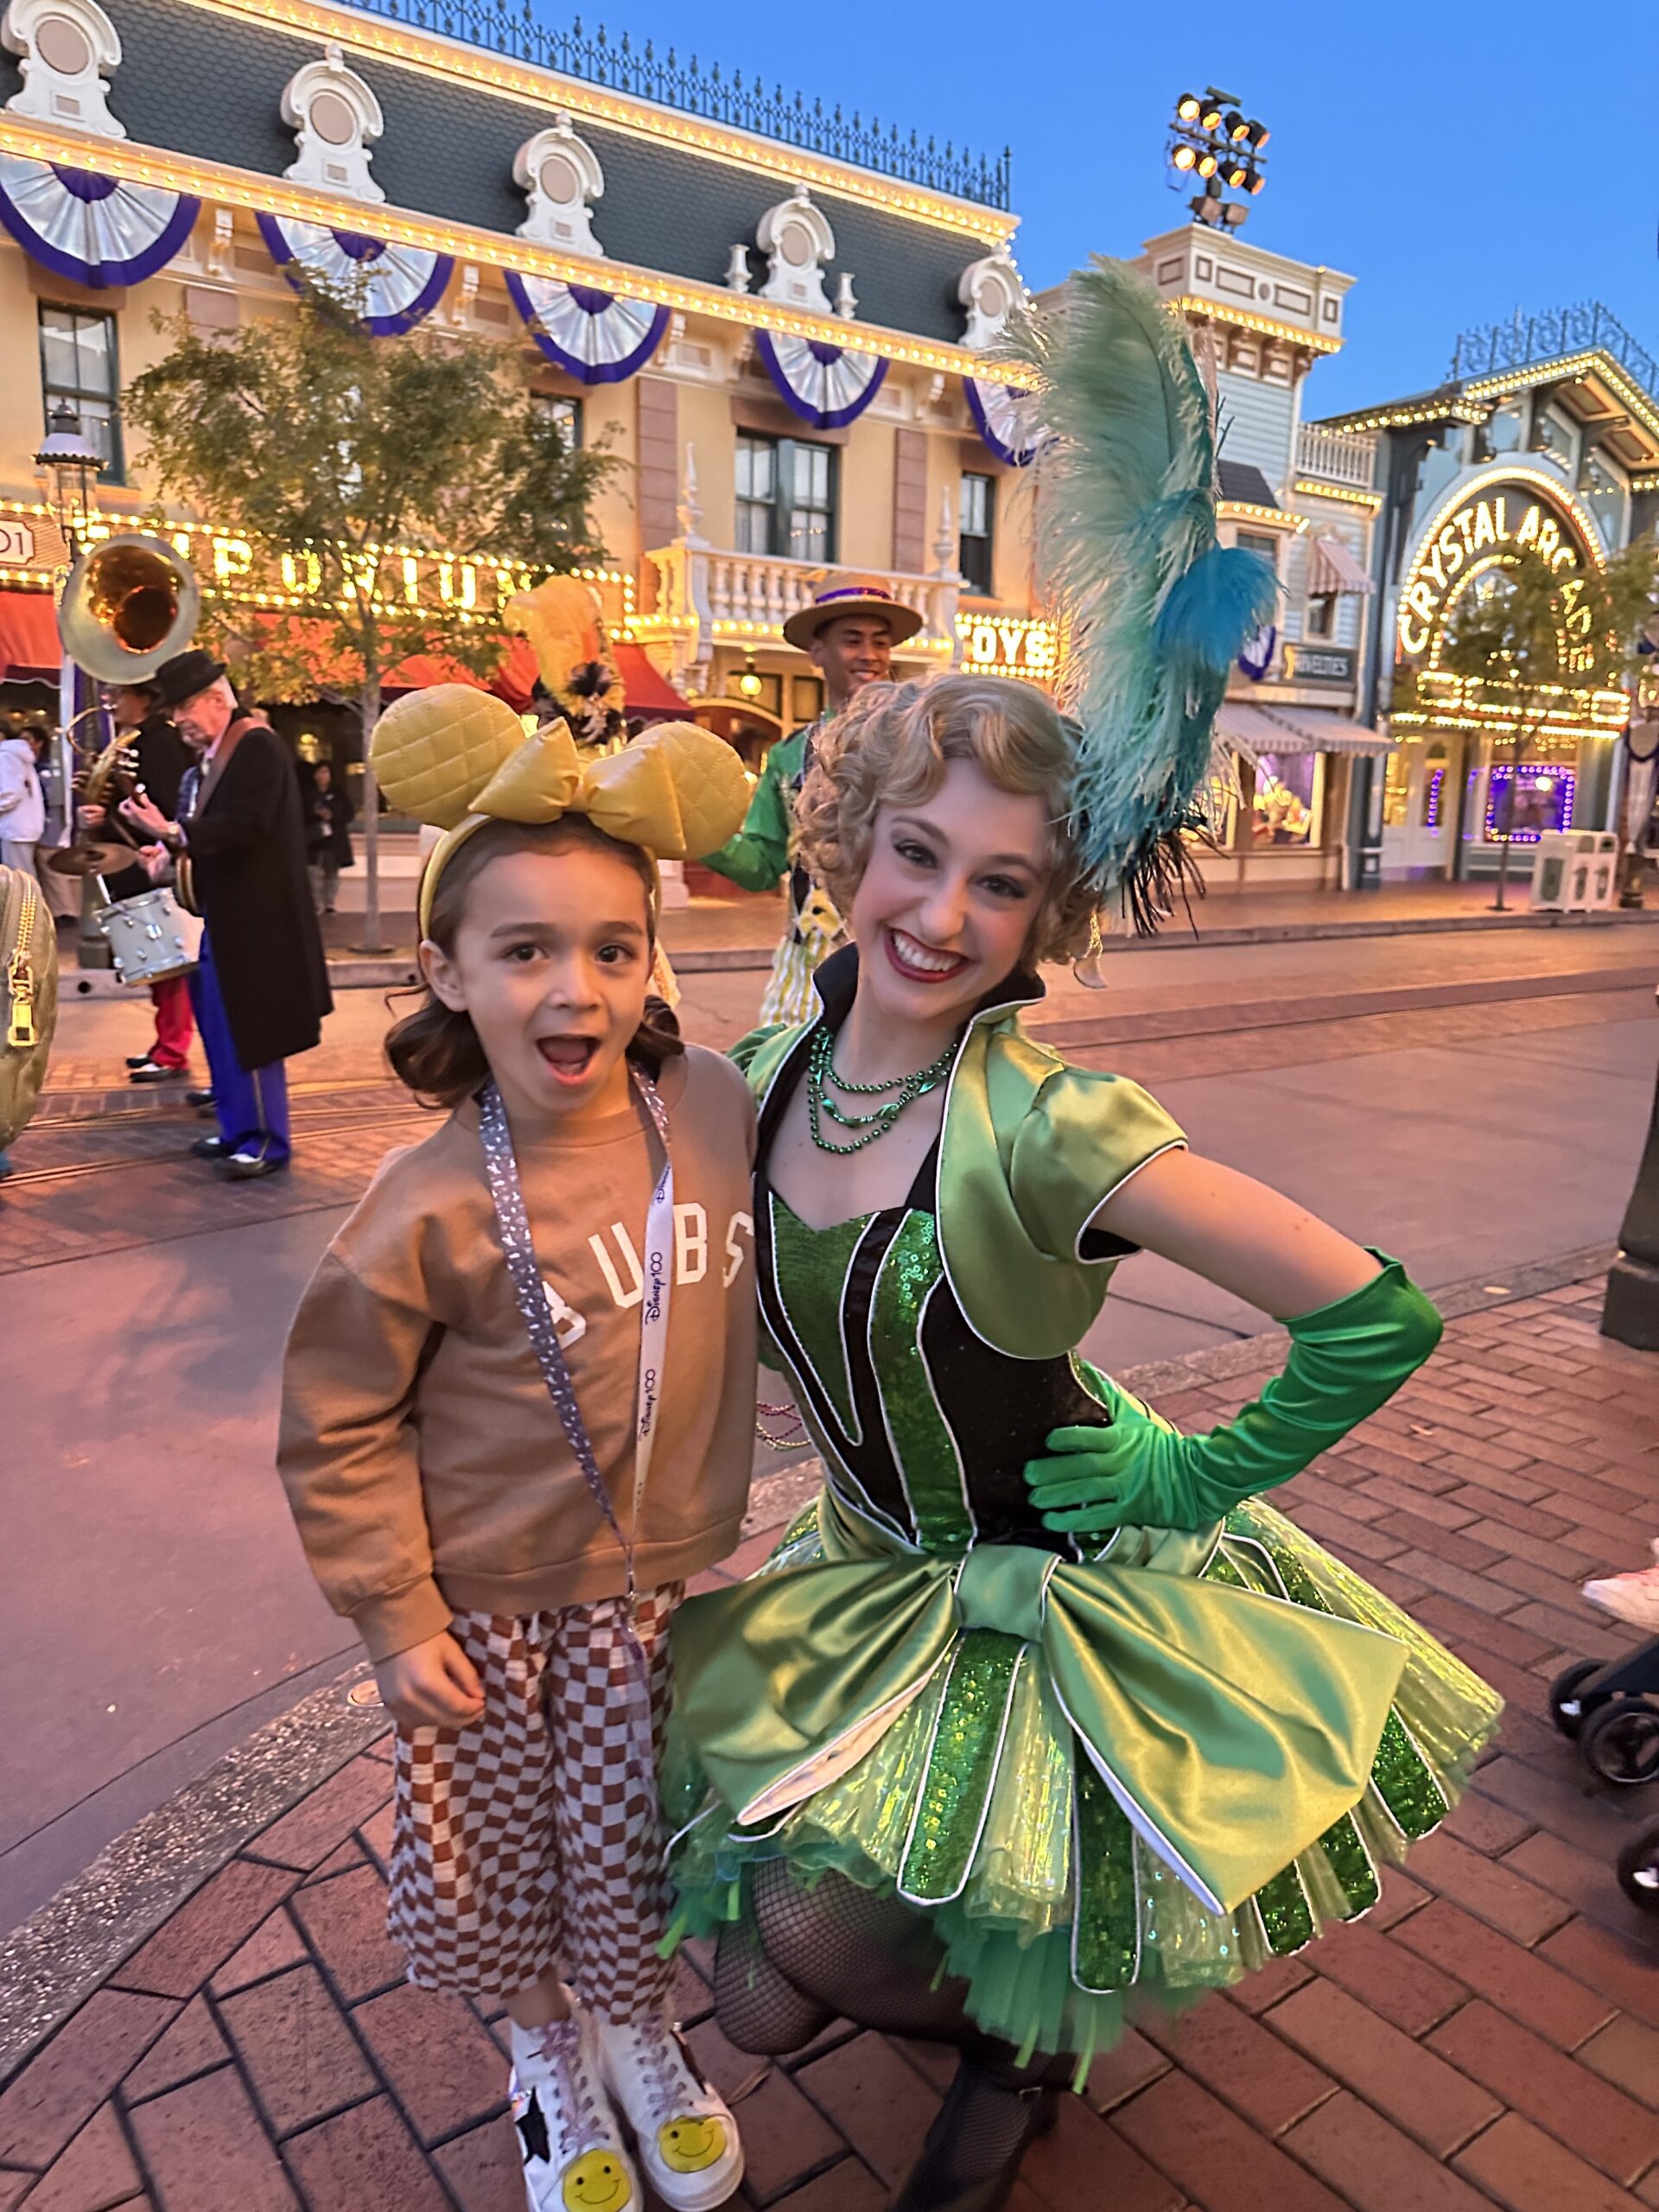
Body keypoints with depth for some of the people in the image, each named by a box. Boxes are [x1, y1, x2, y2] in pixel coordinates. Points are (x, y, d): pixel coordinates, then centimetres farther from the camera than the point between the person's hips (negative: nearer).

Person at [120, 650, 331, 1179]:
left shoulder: (258, 745, -12)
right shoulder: (209, 759, 14)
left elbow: (247, 824, -23)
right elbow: (211, 832, 17)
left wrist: (173, 833, -26)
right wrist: (169, 852, 1)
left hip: (253, 917, -9)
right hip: (219, 913, 9)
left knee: (248, 1029, -4)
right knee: (219, 1025, 14)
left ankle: (267, 1140, 5)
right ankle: (239, 1129, 25)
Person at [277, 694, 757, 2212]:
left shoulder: (718, 1106, -15)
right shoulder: (435, 1207, -22)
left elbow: (777, 1284, 6)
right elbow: (338, 1425, -11)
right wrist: (395, 1616, -7)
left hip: (659, 1587, 2)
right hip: (485, 1604, -1)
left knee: (634, 1856, 19)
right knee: (487, 1871, 17)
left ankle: (644, 2043, 51)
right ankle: (550, 2058, 50)